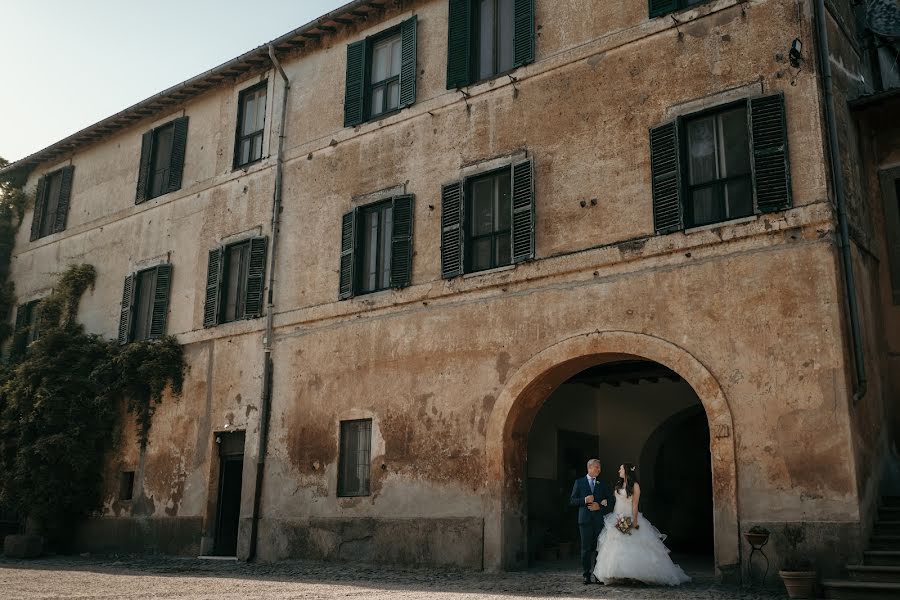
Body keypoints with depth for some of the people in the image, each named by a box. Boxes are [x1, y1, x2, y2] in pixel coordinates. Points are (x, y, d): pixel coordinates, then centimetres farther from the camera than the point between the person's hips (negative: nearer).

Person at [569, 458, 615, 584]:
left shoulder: (603, 484, 12)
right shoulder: (579, 482, 7)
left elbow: (611, 500, 11)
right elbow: (572, 501, 4)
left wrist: (600, 506, -6)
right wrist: (585, 500, -12)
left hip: (599, 519, 1)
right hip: (585, 519, -1)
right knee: (586, 548, 0)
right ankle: (586, 575, 6)